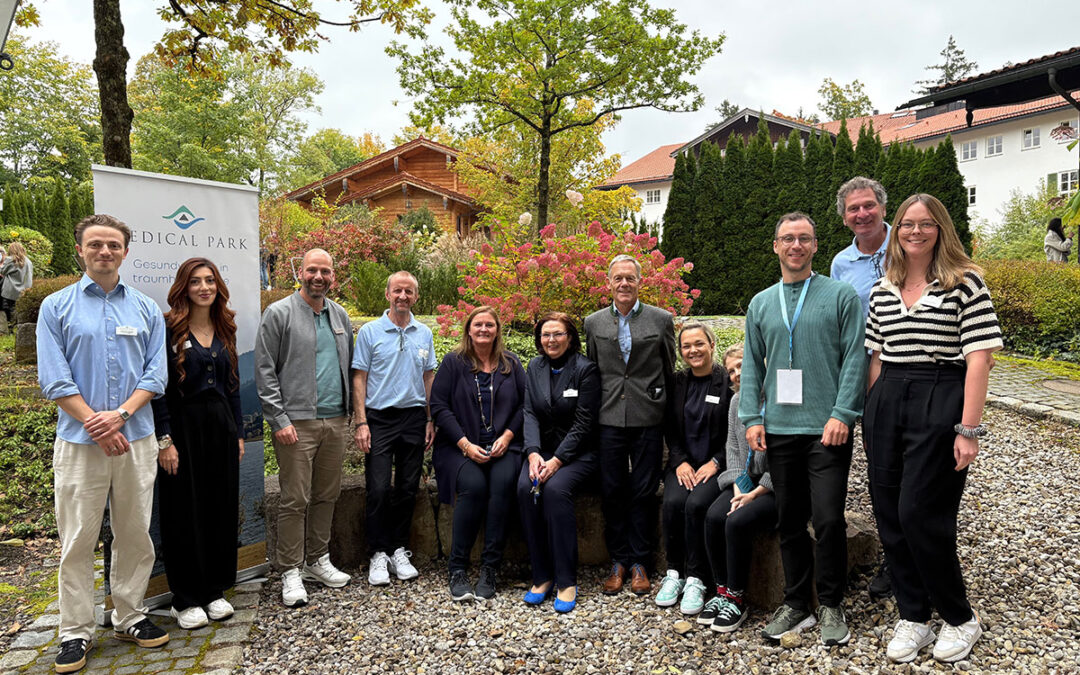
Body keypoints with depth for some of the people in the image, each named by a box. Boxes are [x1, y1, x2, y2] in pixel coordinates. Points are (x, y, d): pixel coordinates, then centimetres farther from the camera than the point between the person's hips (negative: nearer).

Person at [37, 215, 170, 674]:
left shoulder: (146, 309, 10)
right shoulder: (57, 307, 5)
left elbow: (155, 374, 3)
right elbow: (54, 378, -3)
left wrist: (121, 414, -12)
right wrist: (95, 423, -12)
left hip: (137, 439, 2)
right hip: (79, 441, -2)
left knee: (135, 534, 8)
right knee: (77, 540, 3)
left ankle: (129, 617, 23)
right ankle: (76, 632, 14)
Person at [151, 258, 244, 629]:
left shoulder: (224, 330, 11)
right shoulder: (168, 328, -7)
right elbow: (158, 387, -11)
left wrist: (238, 432, 12)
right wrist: (164, 440, -15)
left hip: (221, 428, 6)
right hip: (183, 428, -5)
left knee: (221, 509, 10)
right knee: (185, 514, 2)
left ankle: (214, 590, 23)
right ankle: (185, 599, 15)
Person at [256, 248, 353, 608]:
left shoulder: (340, 315, 14)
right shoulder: (279, 314, -3)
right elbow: (265, 371, -6)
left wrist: (349, 412, 10)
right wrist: (279, 420, -12)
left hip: (335, 420, 6)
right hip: (297, 422, -5)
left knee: (327, 496, 12)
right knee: (295, 500, -2)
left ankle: (318, 561, 26)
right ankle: (290, 572, 9)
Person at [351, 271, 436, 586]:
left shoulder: (424, 333, 10)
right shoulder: (370, 332, 0)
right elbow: (359, 378, -1)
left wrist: (430, 419, 8)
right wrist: (361, 423, -8)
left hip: (414, 418, 3)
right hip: (379, 418, -3)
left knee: (408, 489, 7)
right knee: (379, 489, -5)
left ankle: (399, 551, 19)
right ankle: (378, 554, 8)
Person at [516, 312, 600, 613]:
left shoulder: (585, 369, -5)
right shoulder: (534, 368, 11)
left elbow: (583, 422, -11)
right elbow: (530, 414, 2)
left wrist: (558, 460, -19)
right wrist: (533, 452, -15)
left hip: (578, 452, -4)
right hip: (542, 450, 4)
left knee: (556, 488, -32)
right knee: (525, 488, -25)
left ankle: (566, 581, -22)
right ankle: (541, 576, -14)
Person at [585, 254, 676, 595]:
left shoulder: (661, 320, 2)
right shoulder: (593, 323, 7)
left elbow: (669, 371, 8)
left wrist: (659, 405, 7)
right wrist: (599, 408, 11)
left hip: (648, 418, -1)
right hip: (609, 419, 2)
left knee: (644, 491, 4)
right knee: (612, 491, 5)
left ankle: (639, 562, 17)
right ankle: (618, 561, 19)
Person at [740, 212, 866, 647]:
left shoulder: (841, 296, 2)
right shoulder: (761, 304, 13)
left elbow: (854, 359, -4)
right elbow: (752, 366, 13)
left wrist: (841, 414, -13)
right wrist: (752, 418, 3)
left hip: (827, 429, -3)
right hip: (779, 429, 4)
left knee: (828, 519, -5)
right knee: (789, 521, 10)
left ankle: (831, 605, 14)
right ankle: (796, 603, 23)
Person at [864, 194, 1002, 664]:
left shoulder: (965, 283, -4)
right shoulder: (882, 290, 11)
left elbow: (978, 357, -9)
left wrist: (968, 429, -14)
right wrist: (872, 416, 11)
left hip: (940, 402, -5)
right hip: (887, 404, 6)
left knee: (919, 514, -6)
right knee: (890, 516, 7)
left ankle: (960, 619, 18)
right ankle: (913, 618, 23)